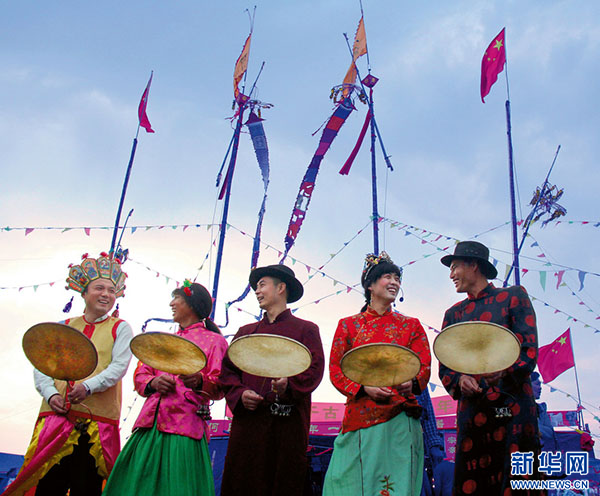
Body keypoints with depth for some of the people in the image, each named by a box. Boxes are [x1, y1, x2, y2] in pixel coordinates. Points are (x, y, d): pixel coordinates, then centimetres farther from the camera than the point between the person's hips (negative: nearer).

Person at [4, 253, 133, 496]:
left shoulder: (120, 328, 9)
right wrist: (50, 393, -8)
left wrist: (88, 386, -19)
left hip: (97, 420, -2)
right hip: (56, 414, 2)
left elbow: (119, 367, -4)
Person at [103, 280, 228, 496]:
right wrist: (153, 383, -3)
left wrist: (200, 381, -24)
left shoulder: (214, 341, 6)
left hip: (184, 427, -5)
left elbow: (220, 387, -3)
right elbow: (140, 375, 19)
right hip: (150, 424, 5)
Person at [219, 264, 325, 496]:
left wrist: (289, 385, -22)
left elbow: (314, 370, -3)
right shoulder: (246, 332, 21)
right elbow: (227, 370, 13)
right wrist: (240, 393, -6)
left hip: (288, 422, -3)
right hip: (247, 421, 3)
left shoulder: (306, 329, 10)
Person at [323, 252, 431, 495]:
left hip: (399, 418, 0)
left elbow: (424, 366, 5)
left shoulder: (411, 326, 14)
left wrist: (411, 383, -18)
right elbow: (335, 369, 6)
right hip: (359, 416, 0)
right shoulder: (348, 325, 12)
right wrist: (364, 388, -11)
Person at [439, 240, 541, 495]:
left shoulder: (514, 296, 6)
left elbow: (529, 350, -5)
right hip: (472, 410, 3)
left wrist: (503, 370, -25)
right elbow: (445, 368, 11)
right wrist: (460, 381, -12)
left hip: (513, 407, -3)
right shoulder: (453, 314, 17)